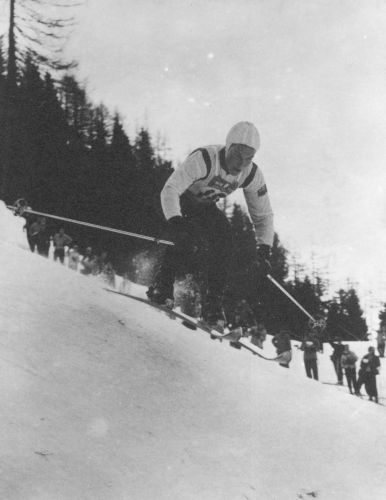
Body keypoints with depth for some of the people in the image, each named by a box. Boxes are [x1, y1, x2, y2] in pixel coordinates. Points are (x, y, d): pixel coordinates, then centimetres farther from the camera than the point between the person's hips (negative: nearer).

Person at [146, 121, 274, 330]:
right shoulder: (203, 159, -35)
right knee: (191, 242, -31)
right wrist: (176, 223, -56)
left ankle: (212, 303, -15)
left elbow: (263, 216, -6)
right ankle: (161, 287, -12)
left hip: (205, 208, 5)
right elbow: (169, 190, -41)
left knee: (224, 236, -22)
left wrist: (263, 250, -18)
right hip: (179, 203, -5)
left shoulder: (252, 175, -17)